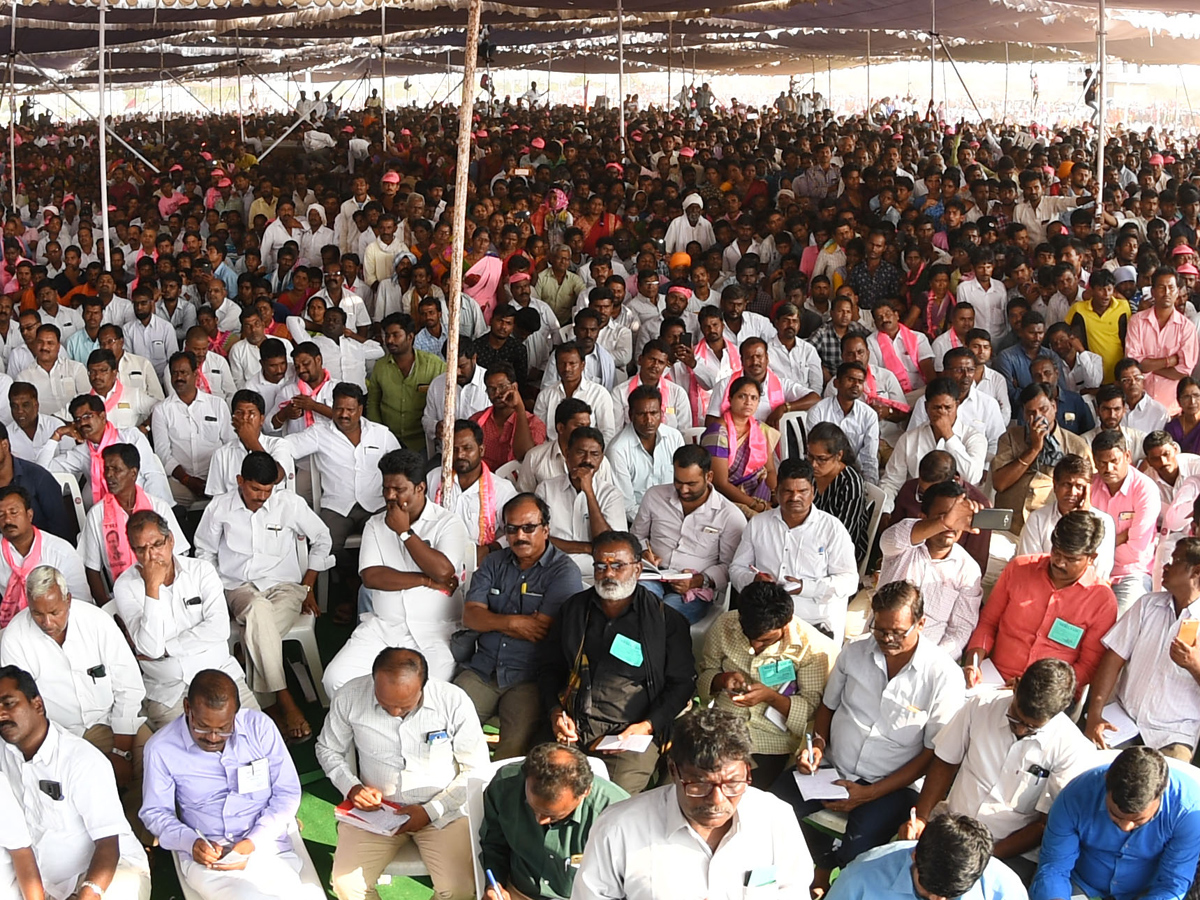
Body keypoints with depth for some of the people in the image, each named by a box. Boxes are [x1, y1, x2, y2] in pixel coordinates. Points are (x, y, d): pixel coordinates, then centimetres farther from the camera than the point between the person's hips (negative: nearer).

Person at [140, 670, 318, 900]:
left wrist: (254, 842, -10)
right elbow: (155, 812, 9)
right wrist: (191, 842, -10)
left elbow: (287, 792, 4)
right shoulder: (161, 748, 0)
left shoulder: (260, 726, 1)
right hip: (205, 856, -1)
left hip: (267, 846, 1)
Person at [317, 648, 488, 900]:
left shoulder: (454, 701, -16)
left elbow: (476, 770, -6)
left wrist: (431, 811, -14)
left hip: (442, 809, -1)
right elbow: (328, 749, 6)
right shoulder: (350, 697, -13)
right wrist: (351, 787, -11)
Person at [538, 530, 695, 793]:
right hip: (575, 728, 3)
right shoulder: (574, 609, 18)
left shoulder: (666, 620, 7)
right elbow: (548, 668, 22)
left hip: (634, 733, -3)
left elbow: (682, 682, 7)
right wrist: (555, 711, 4)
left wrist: (648, 725, -6)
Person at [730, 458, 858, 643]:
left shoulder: (833, 528, 5)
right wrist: (754, 580, -7)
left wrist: (805, 587, -17)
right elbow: (737, 568, 18)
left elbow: (849, 581, -2)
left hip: (816, 623, -3)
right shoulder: (758, 524, 15)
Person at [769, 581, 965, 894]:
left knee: (857, 851, -30)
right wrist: (818, 744, -5)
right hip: (833, 768, 4)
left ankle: (832, 875, 6)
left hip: (891, 785, -4)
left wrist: (870, 793, -15)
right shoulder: (854, 652, 3)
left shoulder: (944, 676, -11)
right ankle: (824, 860, 6)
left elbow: (933, 754, -8)